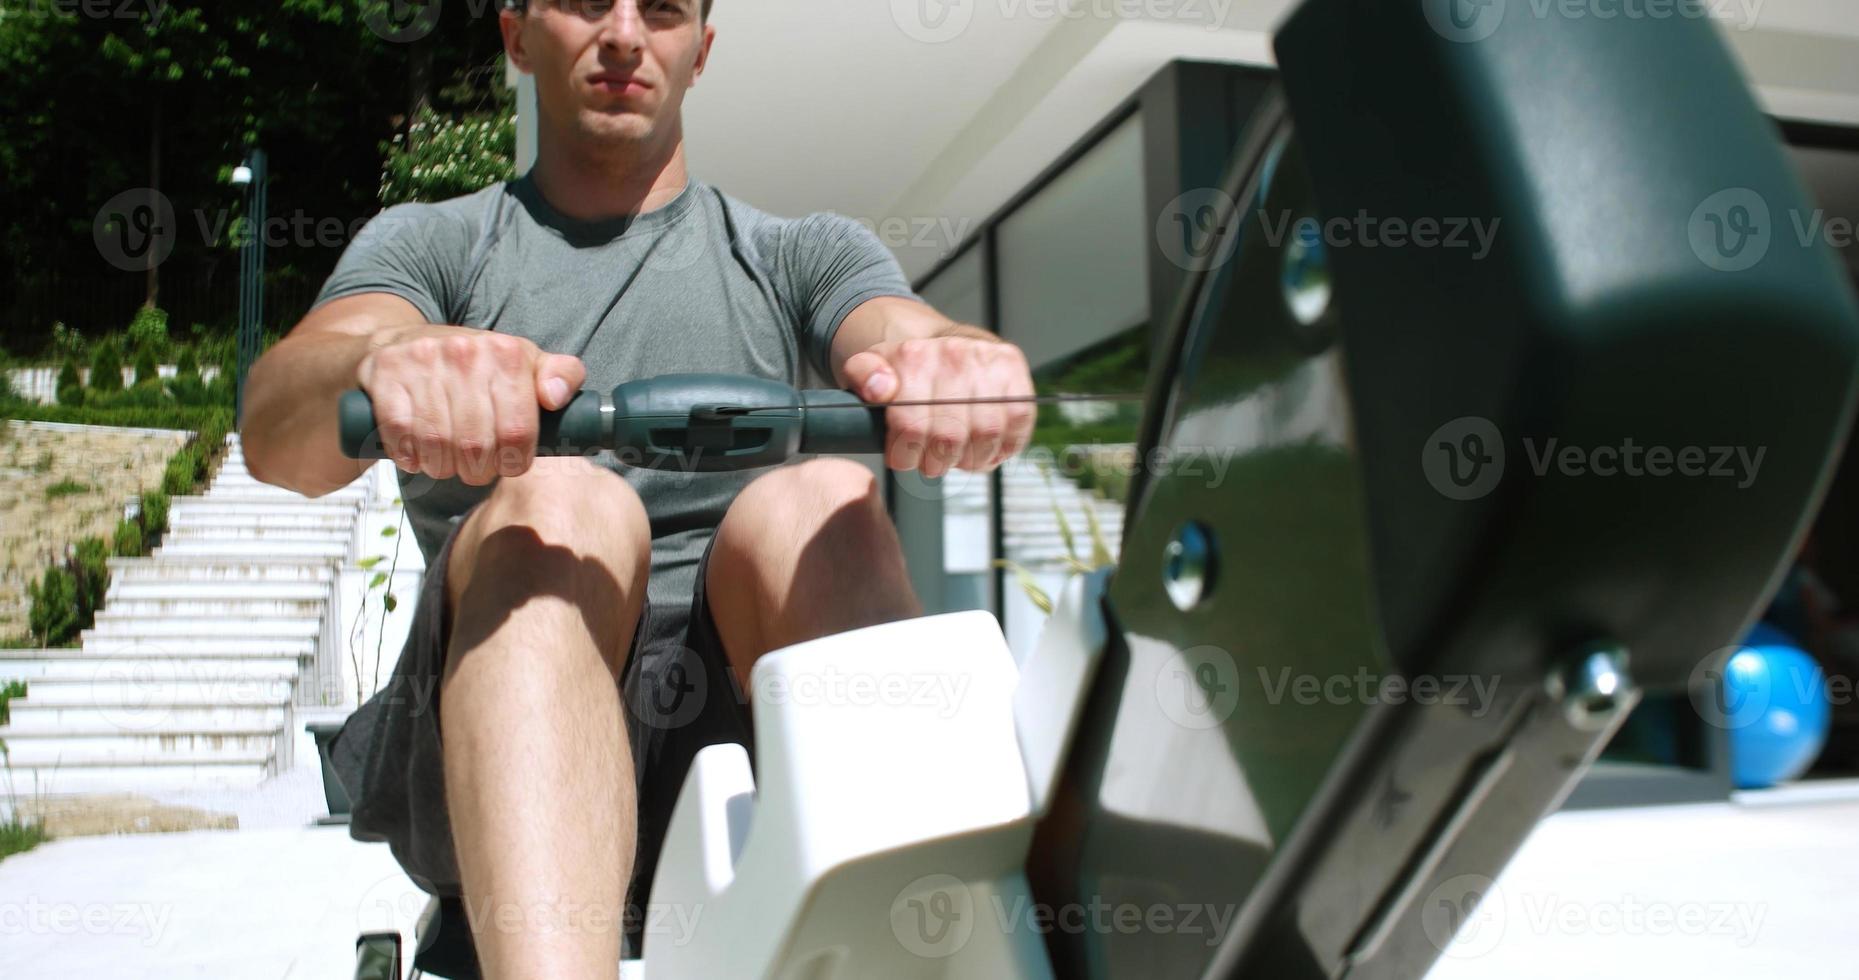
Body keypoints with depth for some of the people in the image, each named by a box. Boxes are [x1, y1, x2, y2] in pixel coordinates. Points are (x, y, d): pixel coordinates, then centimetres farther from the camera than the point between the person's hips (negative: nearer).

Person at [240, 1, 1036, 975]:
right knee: (557, 504, -29)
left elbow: (914, 335, -3)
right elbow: (276, 435, -3)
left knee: (815, 505, -27)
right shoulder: (429, 244, 17)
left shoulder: (799, 255, 20)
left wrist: (962, 358, -30)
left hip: (752, 713, 1)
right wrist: (387, 363, -28)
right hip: (503, 712, 0)